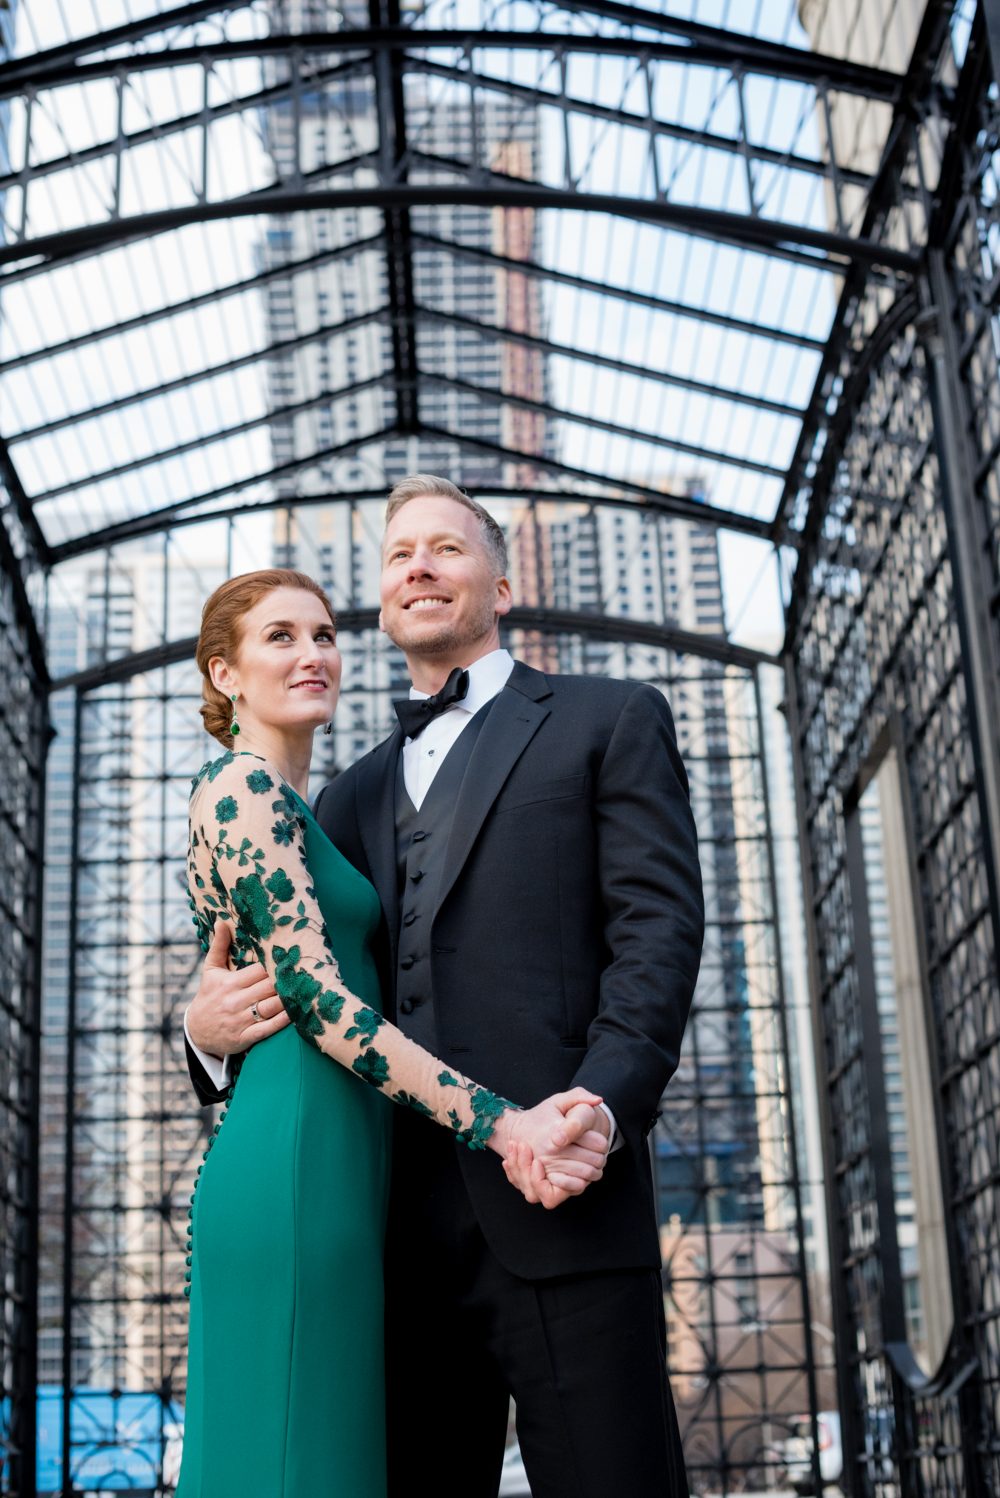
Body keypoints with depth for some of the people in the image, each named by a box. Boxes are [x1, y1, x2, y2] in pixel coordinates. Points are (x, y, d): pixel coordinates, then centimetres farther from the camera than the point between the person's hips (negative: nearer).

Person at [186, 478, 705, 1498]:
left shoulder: (610, 721, 11)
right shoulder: (354, 794, 26)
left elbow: (659, 922, -2)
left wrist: (604, 1102, -18)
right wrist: (209, 1027, 0)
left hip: (554, 1199, -4)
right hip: (400, 1222, 5)